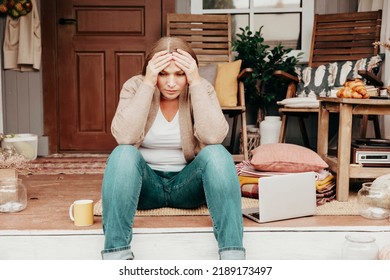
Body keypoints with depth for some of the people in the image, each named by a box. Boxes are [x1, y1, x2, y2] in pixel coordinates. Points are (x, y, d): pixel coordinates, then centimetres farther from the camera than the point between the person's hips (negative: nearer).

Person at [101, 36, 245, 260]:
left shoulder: (202, 90, -7)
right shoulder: (135, 87, -8)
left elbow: (214, 137, -26)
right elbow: (125, 137, -26)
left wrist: (196, 82, -27)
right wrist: (148, 84, -27)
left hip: (188, 183, 0)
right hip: (146, 184, 0)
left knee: (217, 154, -29)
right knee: (123, 154, -31)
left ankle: (232, 255, -32)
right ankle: (116, 254, -32)